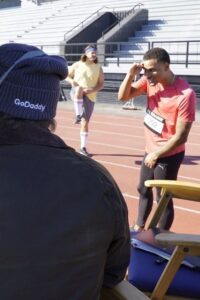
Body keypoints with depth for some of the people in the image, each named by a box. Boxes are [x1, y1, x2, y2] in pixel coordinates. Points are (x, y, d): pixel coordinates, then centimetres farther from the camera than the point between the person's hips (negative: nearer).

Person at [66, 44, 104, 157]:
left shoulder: (98, 68, 1)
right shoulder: (77, 65, 1)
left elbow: (101, 84, 1)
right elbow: (67, 75, 11)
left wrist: (91, 90, -17)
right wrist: (72, 81, -12)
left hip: (90, 97, 1)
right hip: (76, 93, -1)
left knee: (85, 122, -1)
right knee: (79, 88, -39)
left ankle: (83, 147, 9)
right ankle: (78, 115, -35)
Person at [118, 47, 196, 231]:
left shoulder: (185, 94, -26)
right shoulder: (150, 80, -6)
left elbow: (180, 136, -23)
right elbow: (123, 96, -2)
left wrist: (157, 154, -13)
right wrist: (131, 74, -18)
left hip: (169, 155, -8)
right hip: (150, 150, 8)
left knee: (163, 198, 3)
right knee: (143, 190, 22)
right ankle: (139, 228, 42)